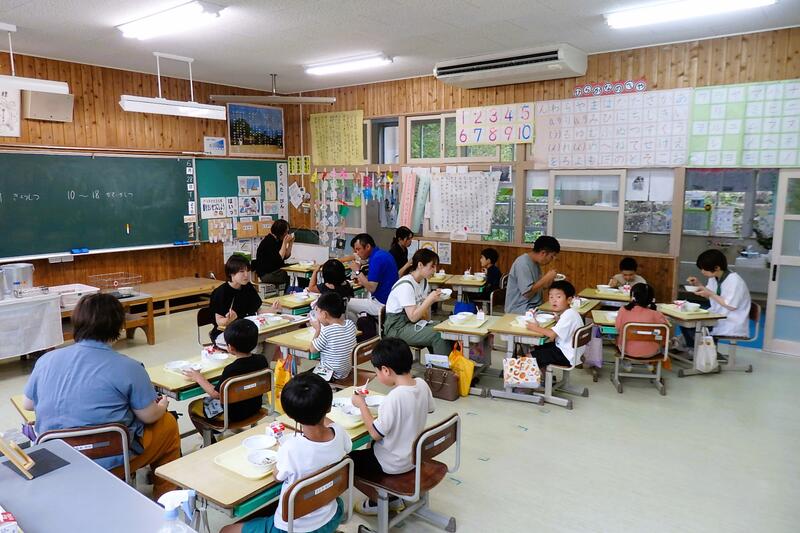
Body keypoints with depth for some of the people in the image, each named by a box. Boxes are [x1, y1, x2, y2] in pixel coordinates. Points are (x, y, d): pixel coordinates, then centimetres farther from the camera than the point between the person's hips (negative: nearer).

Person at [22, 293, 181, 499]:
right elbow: (149, 416, -10)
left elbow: (27, 404, 11)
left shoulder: (46, 360, -4)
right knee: (168, 423, 19)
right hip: (110, 462, -6)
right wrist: (162, 405, 12)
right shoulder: (128, 368, -18)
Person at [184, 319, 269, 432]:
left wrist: (200, 379, -4)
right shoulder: (262, 360, -12)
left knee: (193, 406, 15)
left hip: (233, 414, -7)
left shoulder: (230, 370, -31)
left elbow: (216, 394, -17)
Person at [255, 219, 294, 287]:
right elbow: (278, 259, -23)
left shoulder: (278, 240, 9)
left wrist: (290, 243, -1)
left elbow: (286, 256, 8)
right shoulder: (268, 242, -16)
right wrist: (284, 243, -22)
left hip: (276, 271, 8)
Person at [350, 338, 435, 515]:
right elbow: (429, 409, 8)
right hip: (415, 455, 8)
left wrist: (361, 404, -15)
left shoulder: (394, 398, -33)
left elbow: (375, 433, -26)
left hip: (394, 464, -8)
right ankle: (392, 498, 32)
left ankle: (379, 501, 22)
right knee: (373, 447, 30)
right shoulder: (422, 384, -12)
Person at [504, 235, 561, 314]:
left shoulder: (536, 263, 11)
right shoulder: (523, 263, -16)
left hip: (534, 307, 9)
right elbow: (527, 293, -21)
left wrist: (549, 278, 3)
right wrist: (546, 277, -15)